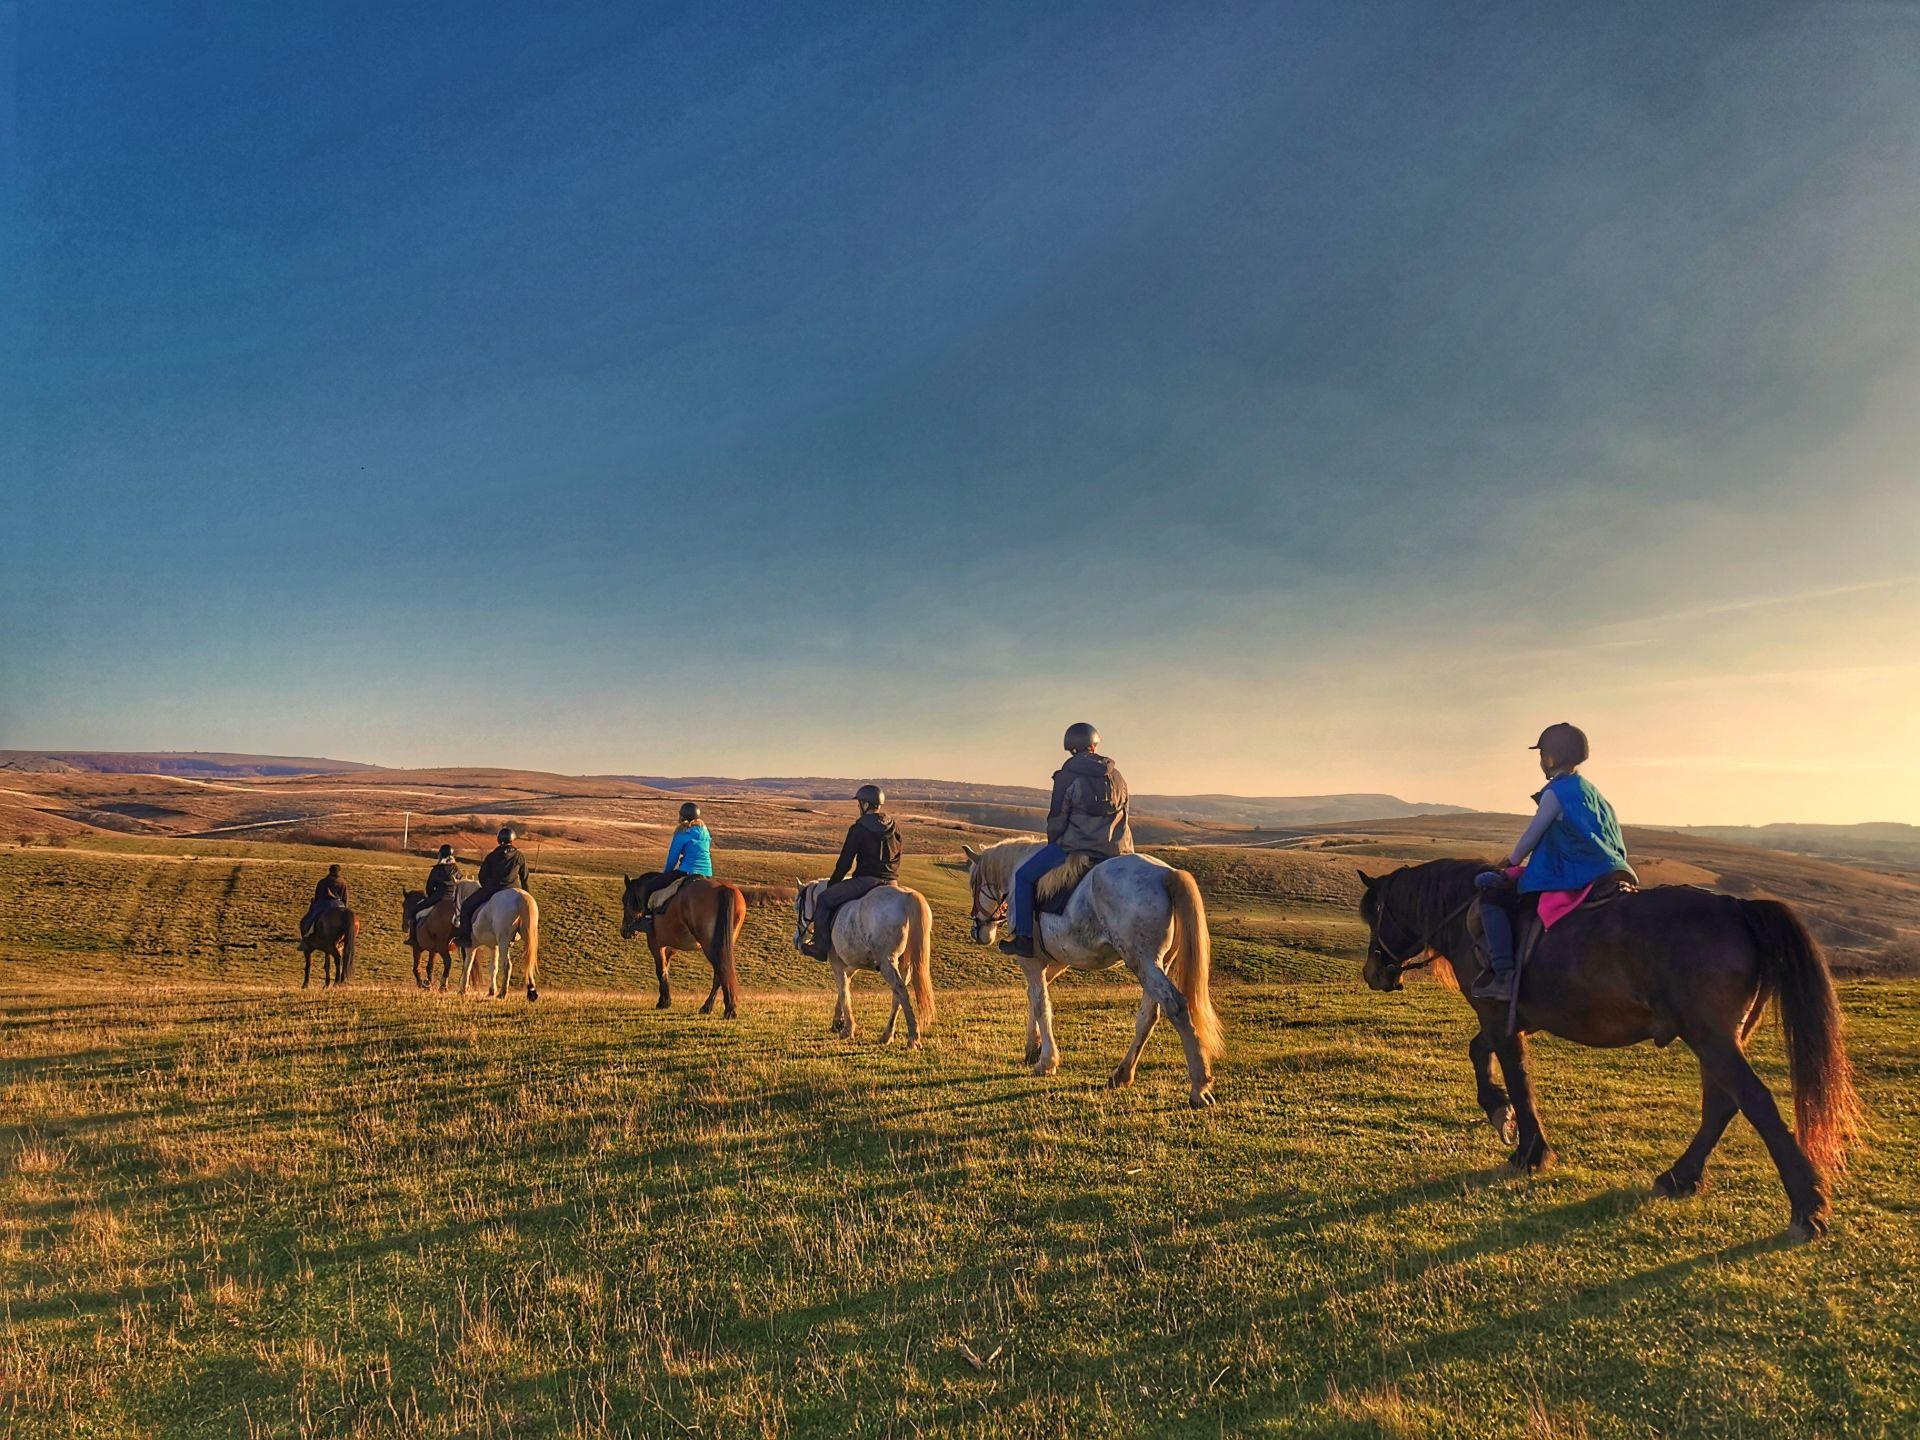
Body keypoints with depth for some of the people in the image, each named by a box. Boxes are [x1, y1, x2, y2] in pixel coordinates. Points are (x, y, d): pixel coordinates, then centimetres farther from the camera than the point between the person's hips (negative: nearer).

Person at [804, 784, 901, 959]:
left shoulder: (858, 829, -8)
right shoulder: (895, 828, 10)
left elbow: (845, 862, -4)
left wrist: (832, 884, 9)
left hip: (865, 880, -7)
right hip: (891, 883, 7)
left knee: (824, 899, 7)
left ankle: (821, 947, 8)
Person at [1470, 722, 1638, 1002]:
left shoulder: (1555, 793, -11)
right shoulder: (1589, 789, 16)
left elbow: (1531, 836, -8)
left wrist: (1510, 862, 10)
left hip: (1564, 880, -10)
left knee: (1492, 894, -11)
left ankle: (1502, 974, -18)